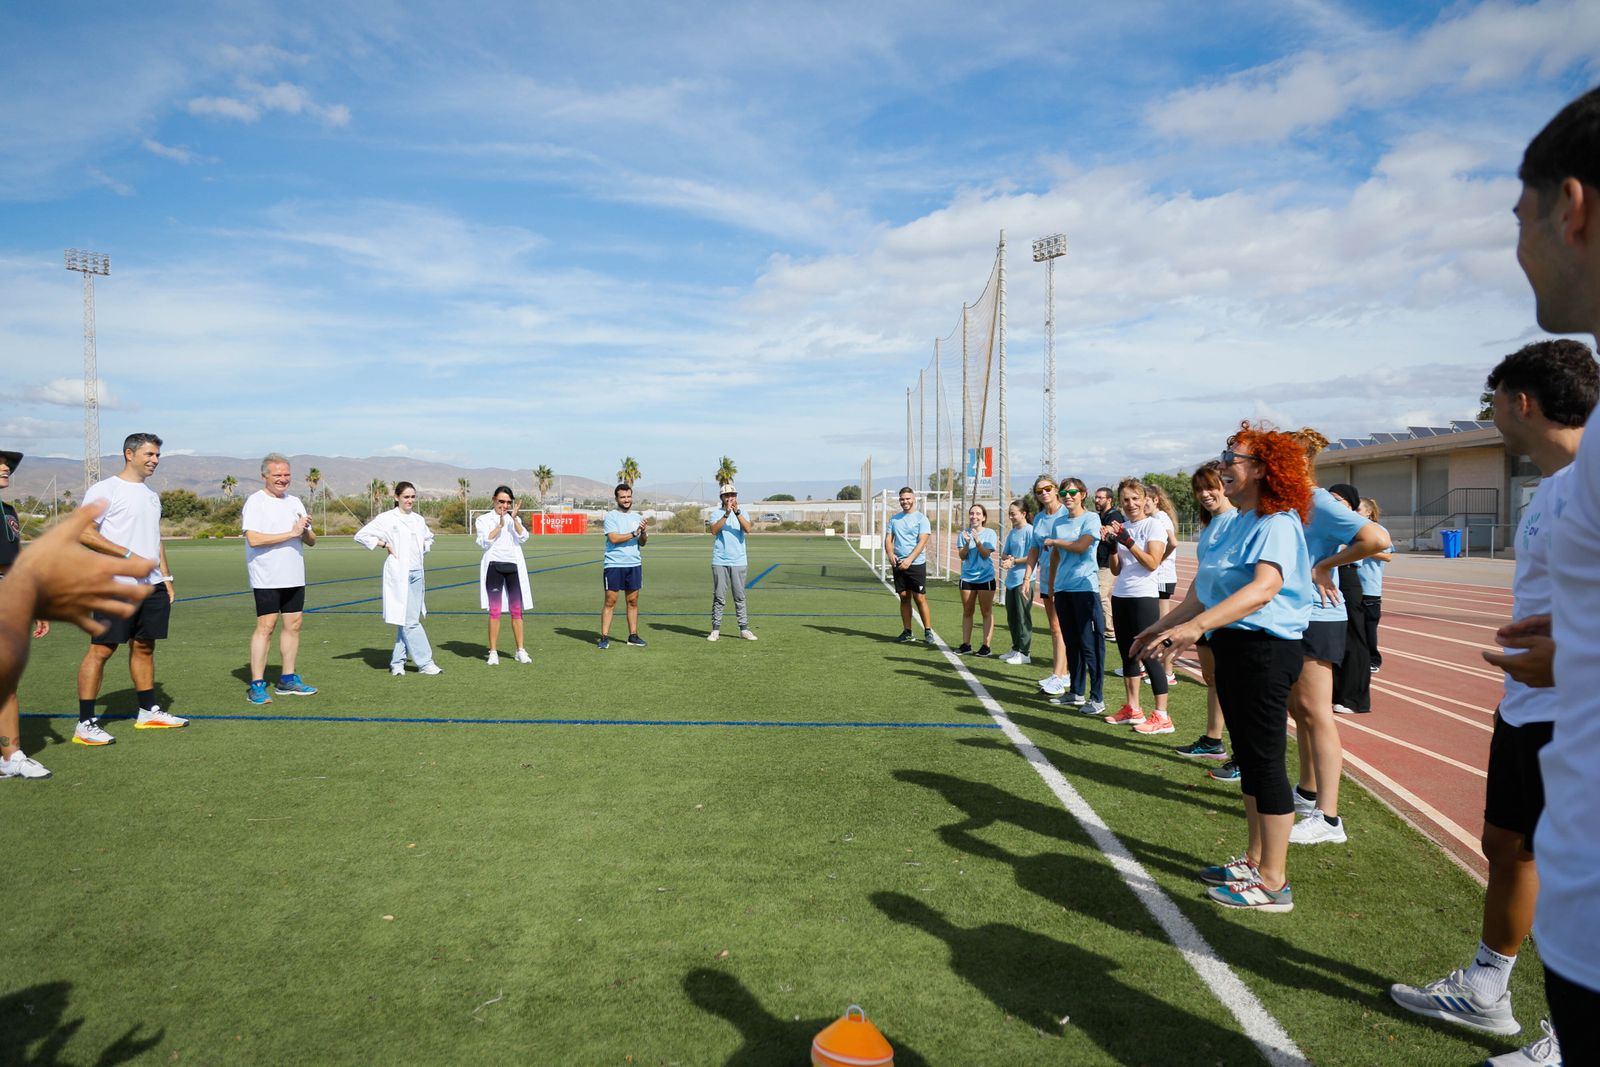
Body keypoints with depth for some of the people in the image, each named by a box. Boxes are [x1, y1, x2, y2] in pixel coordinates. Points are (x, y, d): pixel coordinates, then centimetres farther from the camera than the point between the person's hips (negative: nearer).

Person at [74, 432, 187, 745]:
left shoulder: (151, 495, 18)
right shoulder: (104, 490, -6)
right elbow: (85, 533, -14)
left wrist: (166, 577, 19)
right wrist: (130, 555, -18)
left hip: (152, 585, 8)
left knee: (144, 646, 14)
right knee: (101, 649, -6)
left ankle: (148, 712, 23)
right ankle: (85, 724, -1)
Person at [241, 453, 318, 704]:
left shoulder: (294, 502, 15)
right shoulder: (255, 502, -5)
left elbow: (311, 540, 14)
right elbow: (253, 539, -19)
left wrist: (305, 530, -8)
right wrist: (291, 533, -17)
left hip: (294, 577, 7)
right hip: (266, 577, -6)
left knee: (293, 624, 8)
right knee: (266, 626, -7)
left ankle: (287, 679, 17)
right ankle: (256, 686, -3)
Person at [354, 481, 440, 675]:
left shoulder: (419, 520, 14)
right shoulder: (387, 518, -4)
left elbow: (429, 538, 33)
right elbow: (361, 535, -6)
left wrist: (423, 548, 13)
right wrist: (385, 545, -9)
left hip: (417, 574, 6)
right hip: (399, 574, -6)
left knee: (406, 621, 8)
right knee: (409, 621, -5)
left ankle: (397, 663, 17)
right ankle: (425, 663, 0)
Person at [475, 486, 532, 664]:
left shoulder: (515, 519, 14)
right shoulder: (484, 519, 5)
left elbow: (524, 538, -4)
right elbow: (484, 542, -9)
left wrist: (514, 519, -14)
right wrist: (500, 525, -15)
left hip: (514, 566, 3)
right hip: (494, 566, -3)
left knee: (517, 610, 5)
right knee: (495, 611, -3)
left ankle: (520, 651, 12)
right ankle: (493, 652, 4)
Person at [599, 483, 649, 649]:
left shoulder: (637, 517, 12)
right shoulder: (611, 516, -3)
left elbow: (642, 543, 8)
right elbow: (614, 538, -15)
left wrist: (644, 531, -12)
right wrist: (634, 533, -16)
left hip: (634, 564, 5)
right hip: (614, 565, -5)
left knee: (633, 601, 8)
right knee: (610, 601, -3)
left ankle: (633, 636, 15)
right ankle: (604, 638, 0)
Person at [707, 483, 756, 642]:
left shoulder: (742, 512, 6)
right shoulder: (716, 513, 3)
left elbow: (747, 529, -12)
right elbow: (714, 530, -15)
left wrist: (737, 512, -23)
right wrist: (726, 514, -24)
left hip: (739, 561, 1)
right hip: (720, 562, -1)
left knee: (740, 596, 4)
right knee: (718, 597, 1)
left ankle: (744, 629, 7)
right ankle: (716, 629, 6)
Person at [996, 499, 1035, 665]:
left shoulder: (1030, 531, -10)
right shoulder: (1012, 532, 13)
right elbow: (1004, 553, 18)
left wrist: (1014, 561, -13)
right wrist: (1006, 557, -4)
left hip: (1024, 580, -8)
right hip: (1011, 580, 8)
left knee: (1023, 617, -2)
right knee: (1011, 617, 13)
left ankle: (1024, 653, 5)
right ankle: (1015, 649, 24)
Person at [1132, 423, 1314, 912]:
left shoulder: (1277, 523, -15)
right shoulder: (1234, 525, 15)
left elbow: (1265, 586, -33)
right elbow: (1205, 590, 22)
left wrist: (1195, 626, -41)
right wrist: (1163, 625, 23)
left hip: (1264, 648, -10)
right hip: (1232, 646, 10)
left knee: (1265, 760, -3)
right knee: (1248, 756, 16)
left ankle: (1273, 882, 6)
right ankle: (1255, 860, 29)